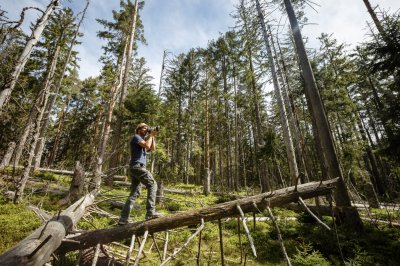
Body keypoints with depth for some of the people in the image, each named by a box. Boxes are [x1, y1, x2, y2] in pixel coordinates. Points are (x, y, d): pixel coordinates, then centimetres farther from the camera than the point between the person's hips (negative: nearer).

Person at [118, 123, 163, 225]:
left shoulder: (142, 140, 27)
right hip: (137, 166, -10)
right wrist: (151, 135, -4)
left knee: (135, 193, 7)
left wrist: (152, 137, 14)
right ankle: (150, 212, -16)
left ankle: (123, 218, 9)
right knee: (152, 184, -14)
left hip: (137, 167, 10)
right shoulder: (136, 137, -2)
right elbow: (147, 145, -19)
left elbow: (152, 148, 21)